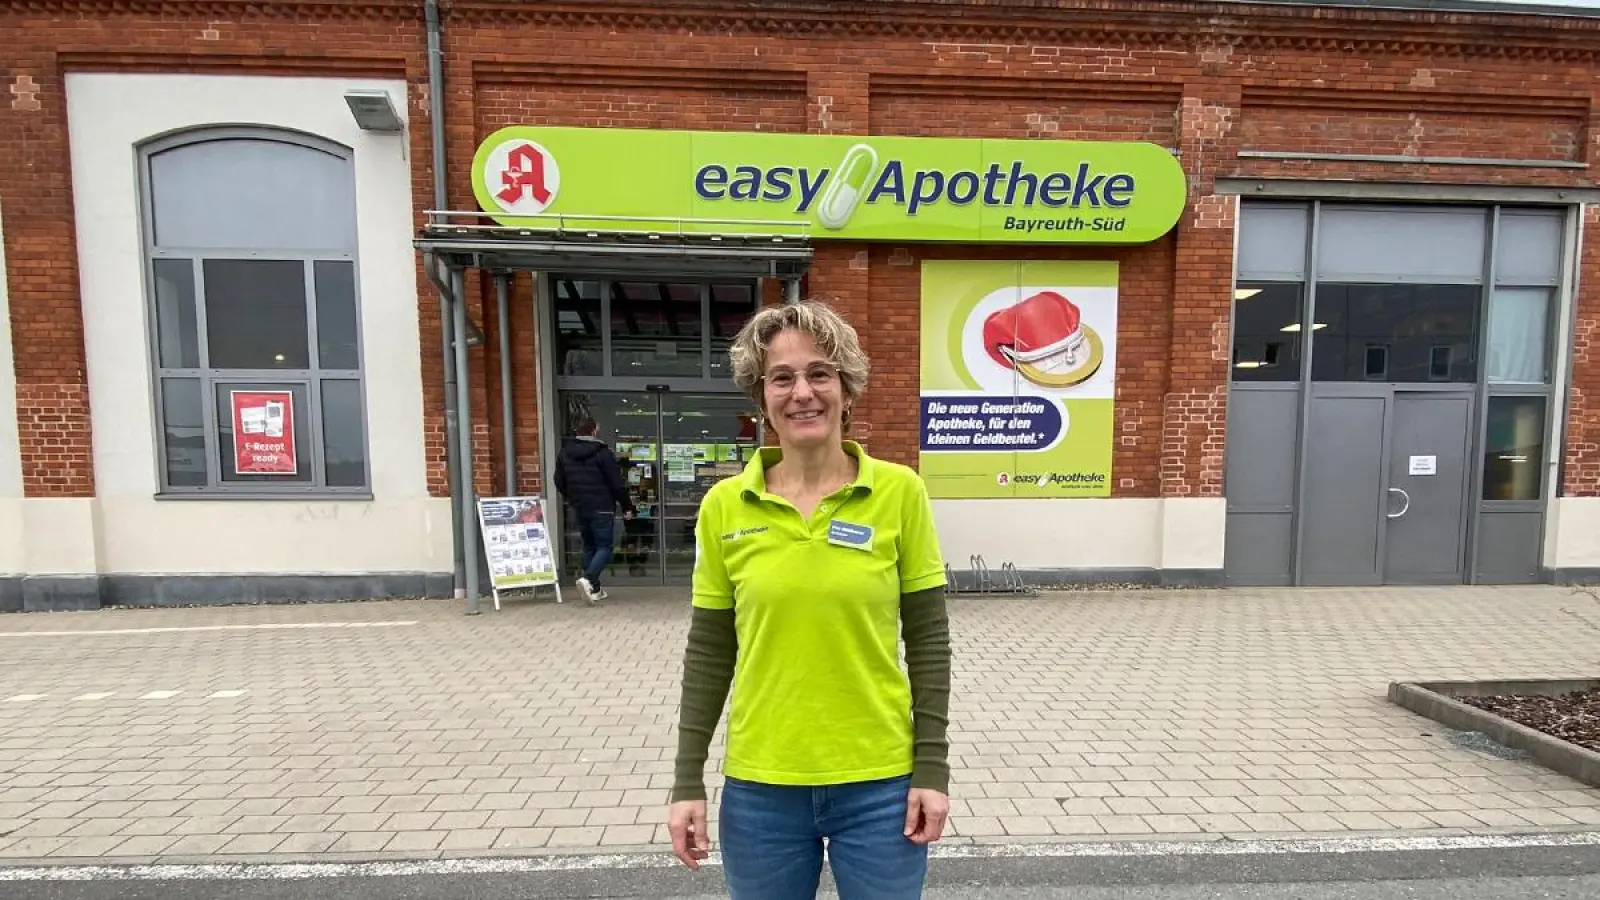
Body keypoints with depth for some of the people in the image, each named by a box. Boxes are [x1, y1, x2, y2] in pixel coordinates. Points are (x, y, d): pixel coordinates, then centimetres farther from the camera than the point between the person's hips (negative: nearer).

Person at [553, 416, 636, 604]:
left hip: (579, 508, 6)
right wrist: (627, 506, -3)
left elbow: (559, 482, 15)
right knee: (604, 546, 0)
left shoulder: (565, 452, 7)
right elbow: (617, 483, -11)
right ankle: (588, 579, -22)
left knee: (589, 546, 15)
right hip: (601, 508, -6)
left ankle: (595, 589, 16)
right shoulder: (602, 452, -11)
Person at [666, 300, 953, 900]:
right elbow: (708, 654, 1)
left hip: (879, 783, -1)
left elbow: (928, 641, -3)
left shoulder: (899, 492, -9)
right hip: (759, 787, 2)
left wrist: (932, 770, -4)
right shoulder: (724, 506, -6)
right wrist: (688, 782, 2)